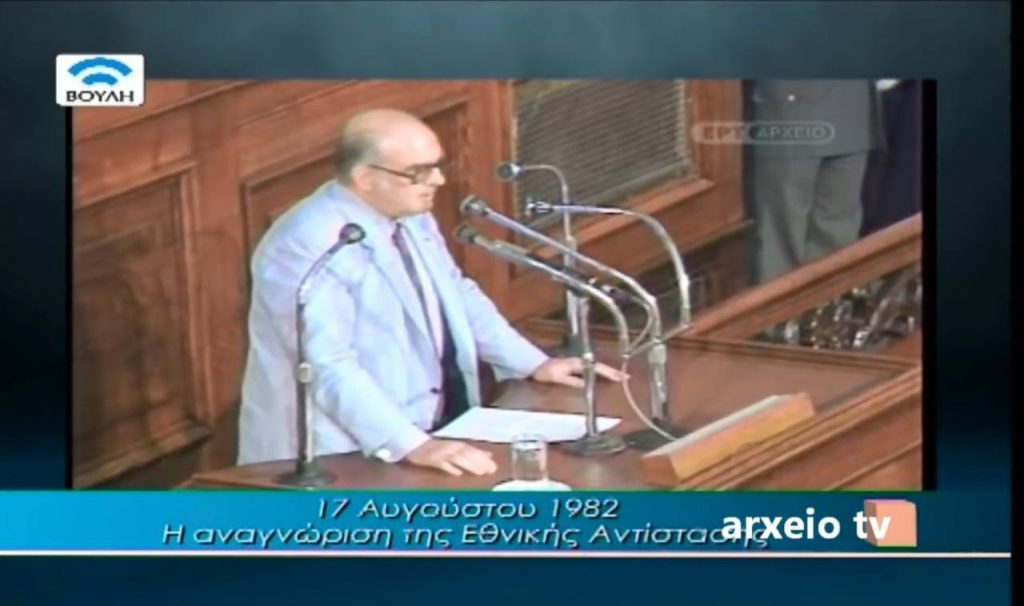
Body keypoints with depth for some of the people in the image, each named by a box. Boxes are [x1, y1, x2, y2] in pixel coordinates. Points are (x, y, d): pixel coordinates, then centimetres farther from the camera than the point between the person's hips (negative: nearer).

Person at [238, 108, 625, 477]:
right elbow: (330, 370, -27)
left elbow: (459, 296, 21)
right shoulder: (307, 245, -19)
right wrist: (413, 446, -35)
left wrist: (535, 364, 12)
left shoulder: (411, 218, 7)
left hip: (440, 429, 9)